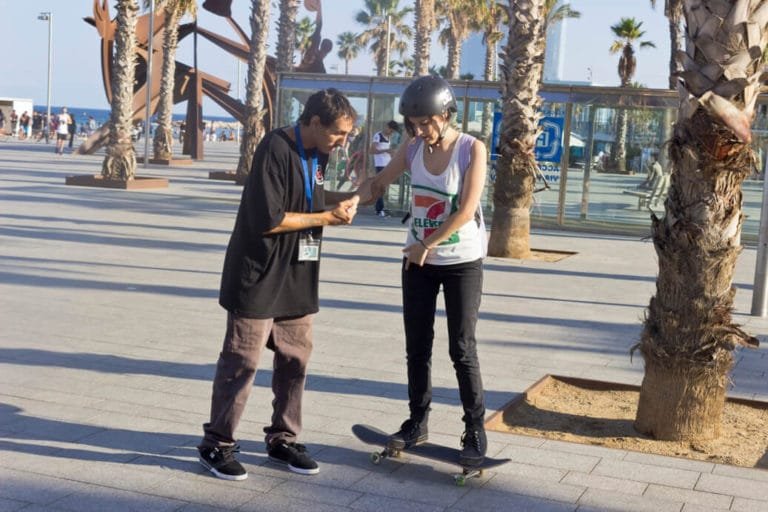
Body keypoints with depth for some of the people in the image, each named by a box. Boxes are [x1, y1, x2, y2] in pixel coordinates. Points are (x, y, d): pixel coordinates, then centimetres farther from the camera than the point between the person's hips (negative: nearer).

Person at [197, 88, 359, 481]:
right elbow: (267, 220, -23)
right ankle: (217, 443, 12)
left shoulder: (317, 155, 9)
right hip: (259, 277, -8)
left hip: (298, 279, 8)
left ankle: (282, 439, 24)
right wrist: (325, 218, -16)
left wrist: (339, 204, -1)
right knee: (241, 361, -1)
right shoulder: (276, 150, -18)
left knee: (295, 359, 11)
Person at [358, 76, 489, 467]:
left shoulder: (472, 149, -13)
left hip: (462, 262, -4)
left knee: (462, 350, -2)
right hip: (418, 261, 5)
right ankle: (417, 421, 23)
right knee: (417, 347, 10)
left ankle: (475, 431, 9)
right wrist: (349, 199, -18)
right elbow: (378, 185, 3)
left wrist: (427, 244, -17)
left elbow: (466, 210, -19)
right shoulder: (412, 149, -1)